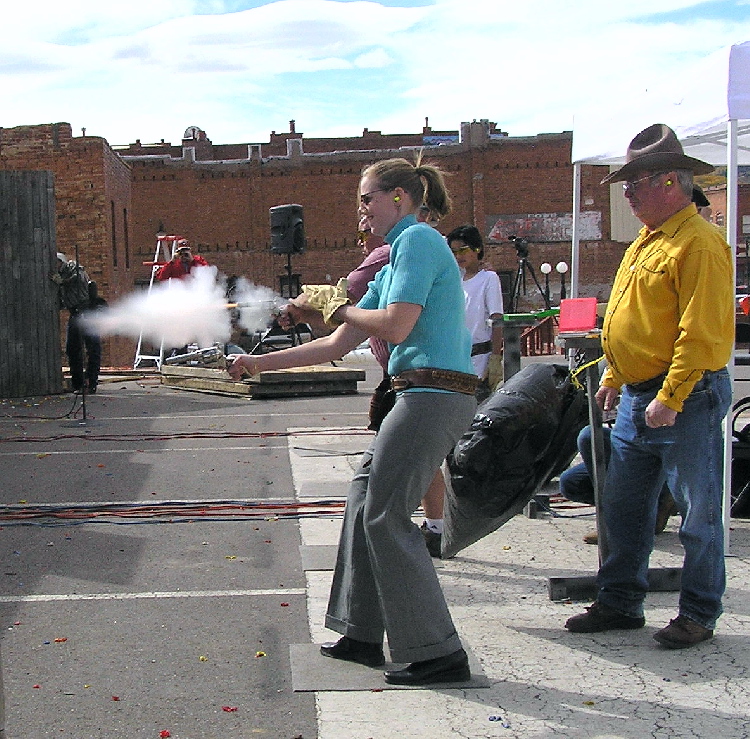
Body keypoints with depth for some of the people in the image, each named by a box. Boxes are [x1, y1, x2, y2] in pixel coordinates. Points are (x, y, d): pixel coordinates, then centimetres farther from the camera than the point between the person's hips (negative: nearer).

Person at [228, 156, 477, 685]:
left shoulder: (419, 240, -7)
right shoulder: (394, 264, 23)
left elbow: (396, 327, -19)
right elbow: (338, 346, 22)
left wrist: (340, 308, 1)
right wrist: (260, 363, 22)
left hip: (434, 395, -10)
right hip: (425, 395, 10)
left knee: (386, 516, -7)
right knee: (365, 498, 15)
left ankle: (439, 654, -2)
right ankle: (363, 634, 24)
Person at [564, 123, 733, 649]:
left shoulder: (700, 243, -15)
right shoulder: (648, 241, 16)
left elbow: (702, 333, -21)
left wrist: (670, 397, -22)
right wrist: (614, 379, 21)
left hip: (686, 398, -10)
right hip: (638, 398, 10)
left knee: (698, 513, 3)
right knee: (623, 507, 13)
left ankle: (699, 614, 15)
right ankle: (621, 602, 24)